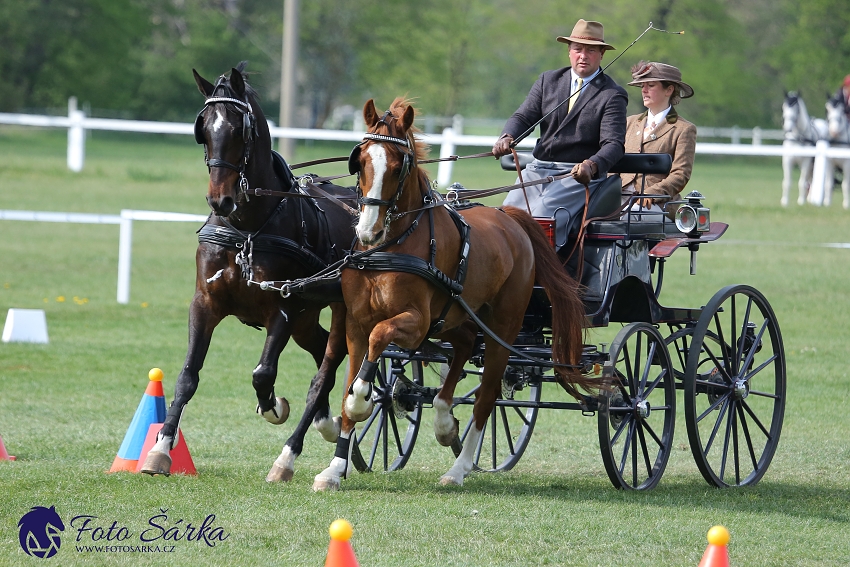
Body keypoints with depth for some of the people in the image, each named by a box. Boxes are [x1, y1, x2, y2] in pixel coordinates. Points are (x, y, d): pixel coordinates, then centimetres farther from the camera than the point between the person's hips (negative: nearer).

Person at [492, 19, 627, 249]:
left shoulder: (613, 95, 0)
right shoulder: (548, 80, 14)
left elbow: (614, 143, -10)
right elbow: (524, 116, 7)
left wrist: (591, 165, -32)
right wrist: (507, 137, -18)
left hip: (578, 175, -5)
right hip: (538, 170, 5)